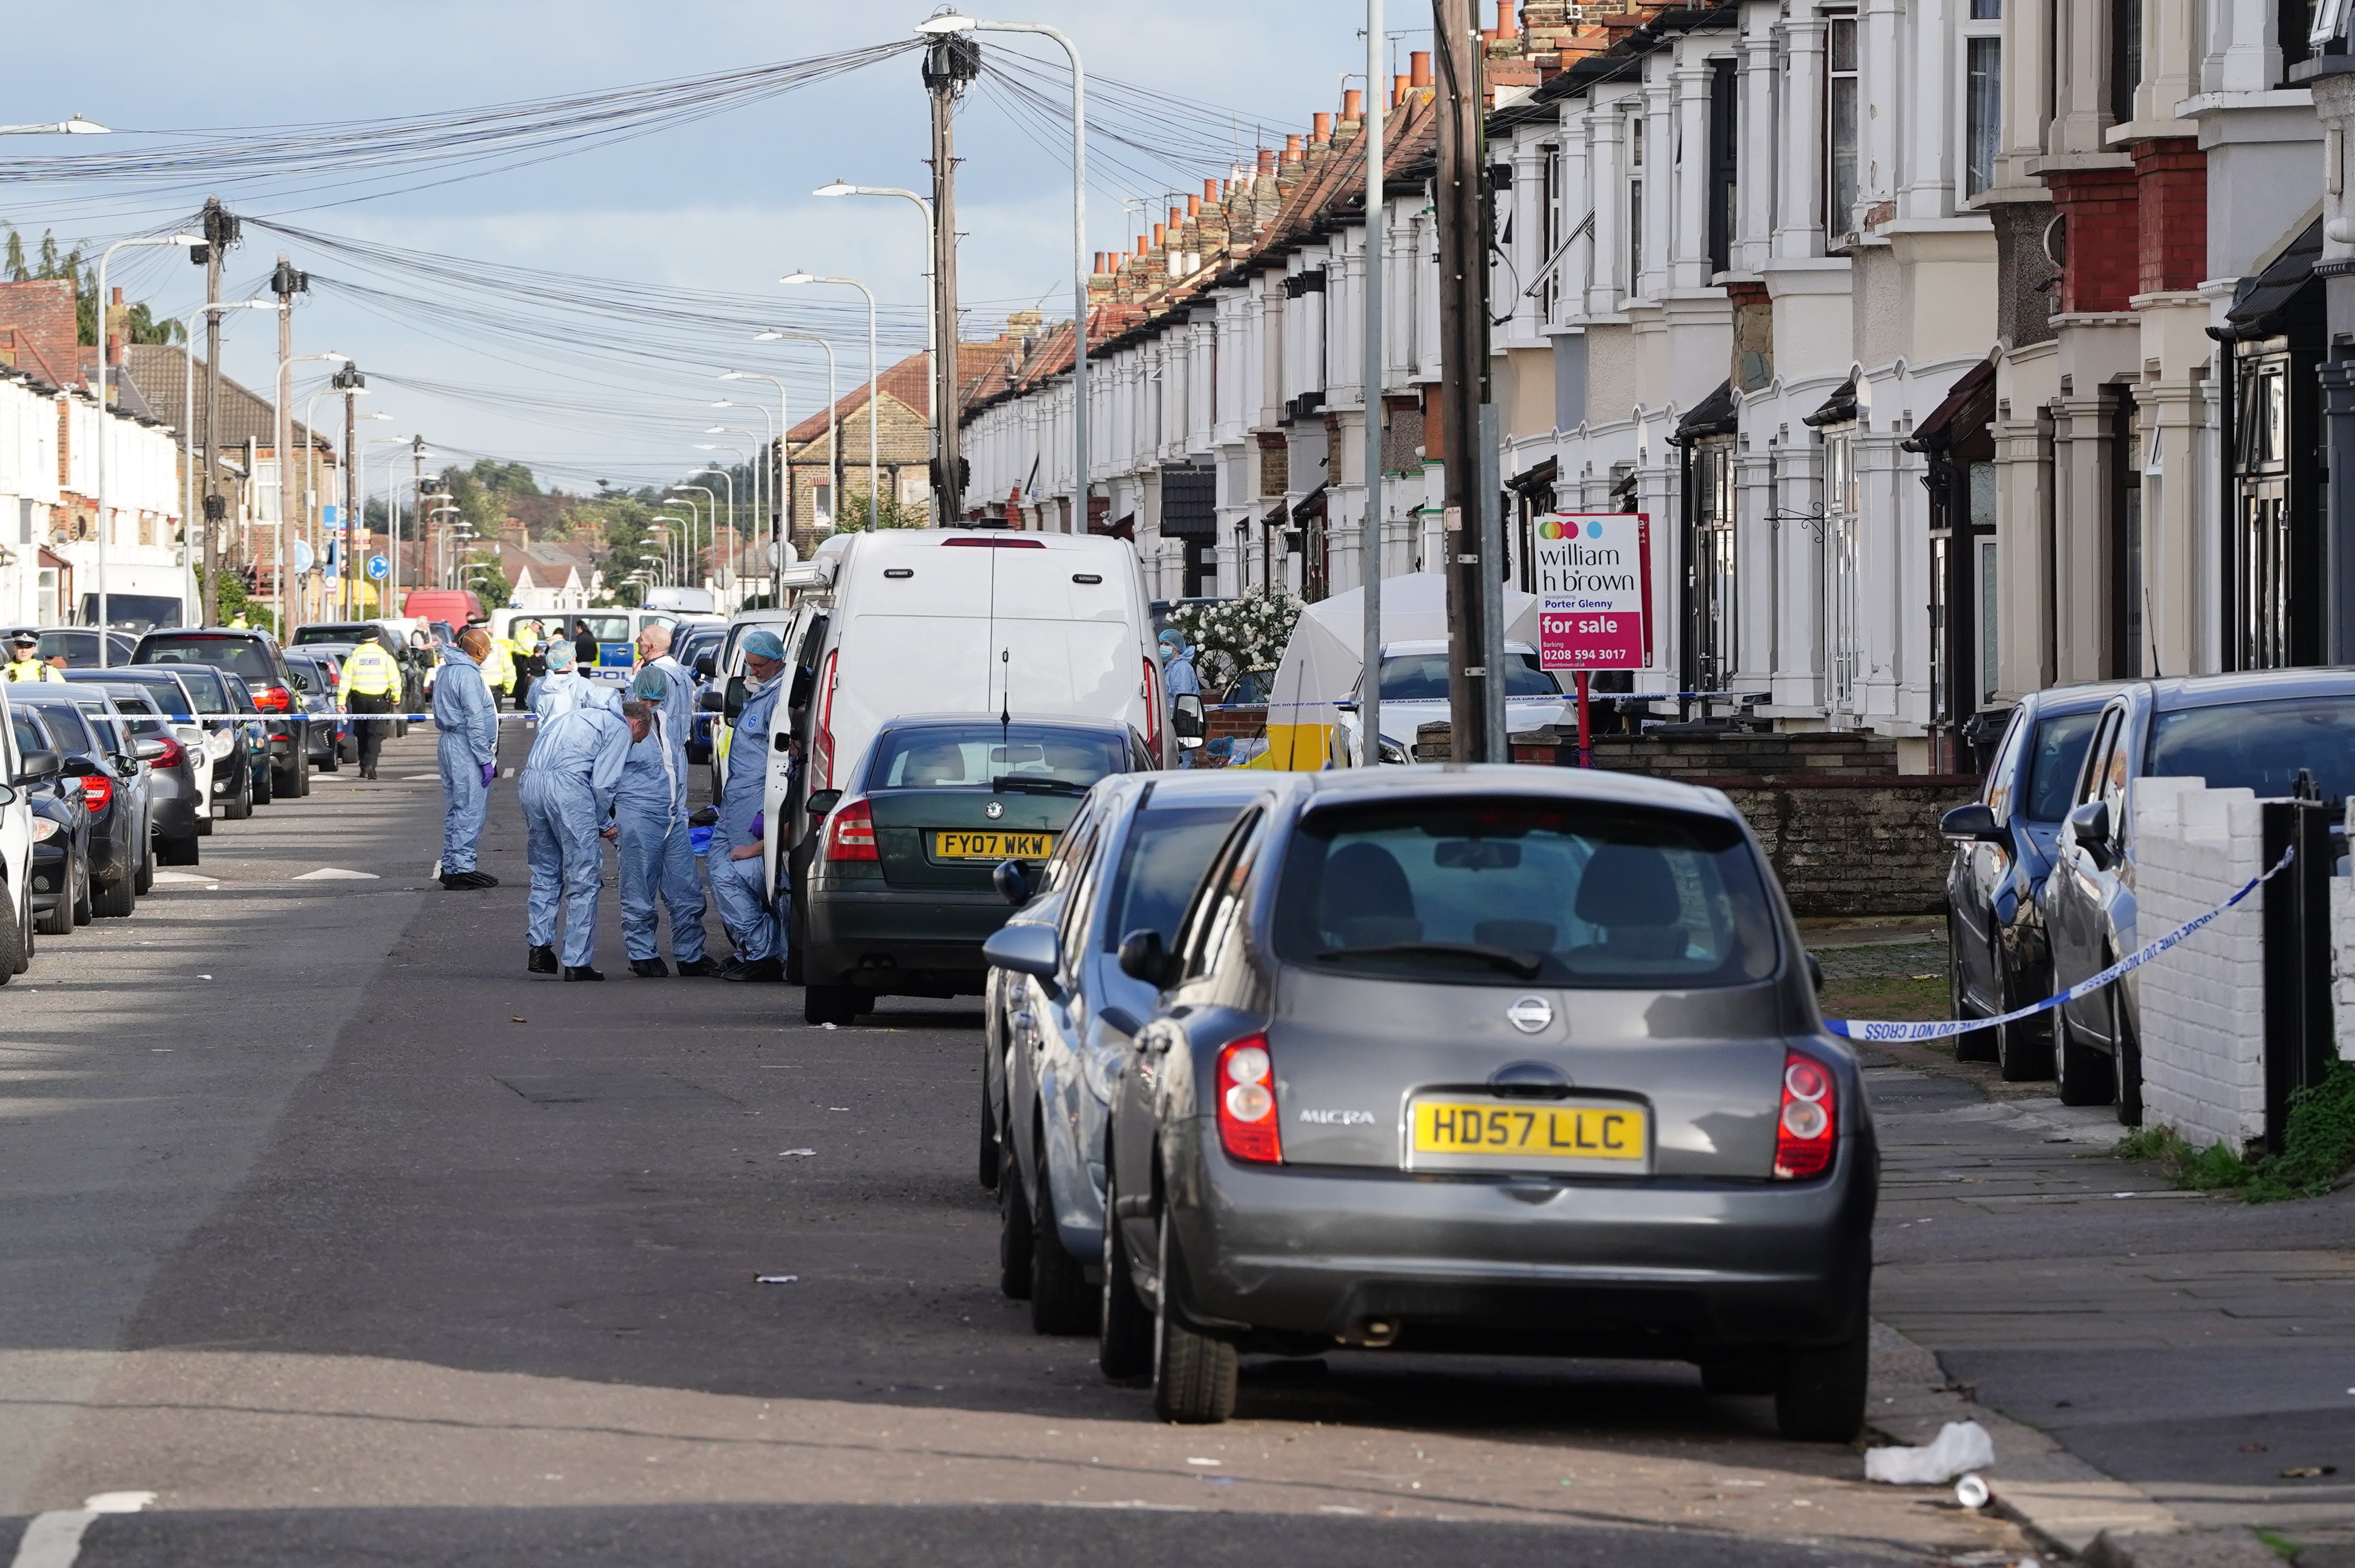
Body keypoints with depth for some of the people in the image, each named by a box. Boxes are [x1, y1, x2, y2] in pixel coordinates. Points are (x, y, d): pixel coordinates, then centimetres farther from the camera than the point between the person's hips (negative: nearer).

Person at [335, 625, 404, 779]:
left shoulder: (355, 656, 4)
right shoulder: (385, 656, 1)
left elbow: (345, 680, 0)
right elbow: (395, 678, 1)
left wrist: (341, 701, 0)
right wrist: (396, 697, 15)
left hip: (359, 698, 1)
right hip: (379, 699, -1)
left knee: (361, 733, 13)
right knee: (375, 733, -2)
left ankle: (364, 767, 17)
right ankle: (370, 765, -19)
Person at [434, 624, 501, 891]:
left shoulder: (447, 671, 14)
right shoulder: (468, 675, -17)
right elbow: (476, 721, -20)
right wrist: (486, 760, -17)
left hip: (450, 742, 10)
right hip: (467, 749, -10)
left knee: (457, 809, 15)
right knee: (470, 810, -6)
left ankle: (450, 866, 19)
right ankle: (462, 868, -7)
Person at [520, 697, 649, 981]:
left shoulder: (577, 717, 32)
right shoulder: (621, 731, 8)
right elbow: (603, 784, -4)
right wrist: (602, 824, 13)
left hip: (530, 784, 7)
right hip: (567, 785, -7)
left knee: (546, 873, 20)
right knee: (583, 880, 2)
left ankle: (539, 948, 11)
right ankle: (577, 963, 4)